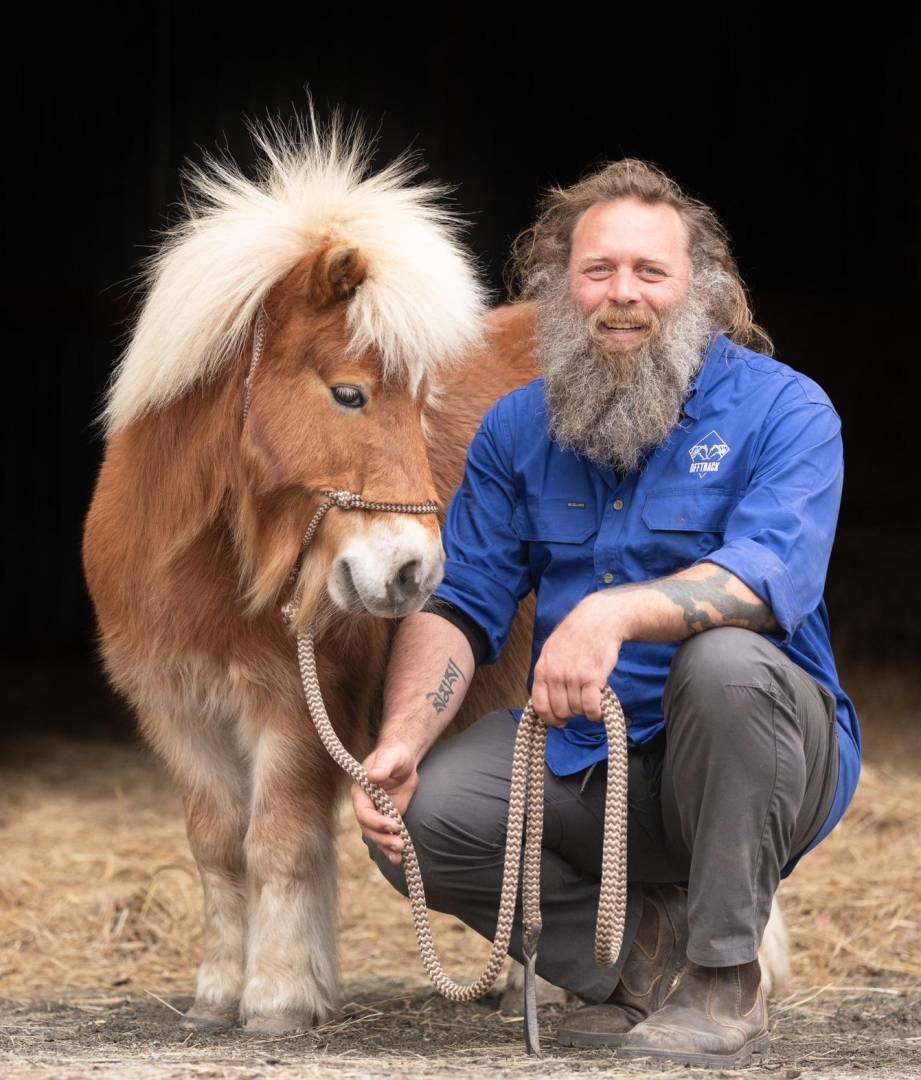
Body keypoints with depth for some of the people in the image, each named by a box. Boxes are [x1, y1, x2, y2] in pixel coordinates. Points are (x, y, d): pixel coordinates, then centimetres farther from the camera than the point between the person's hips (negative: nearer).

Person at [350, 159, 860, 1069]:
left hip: (748, 772, -4)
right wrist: (398, 743, -17)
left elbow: (773, 578, -26)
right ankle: (641, 949, 1)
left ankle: (725, 980, -18)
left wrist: (613, 612, -42)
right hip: (580, 761, 4)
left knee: (724, 660, -36)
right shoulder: (517, 430, 6)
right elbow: (456, 606, 2)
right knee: (413, 816, -21)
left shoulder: (783, 409, -9)